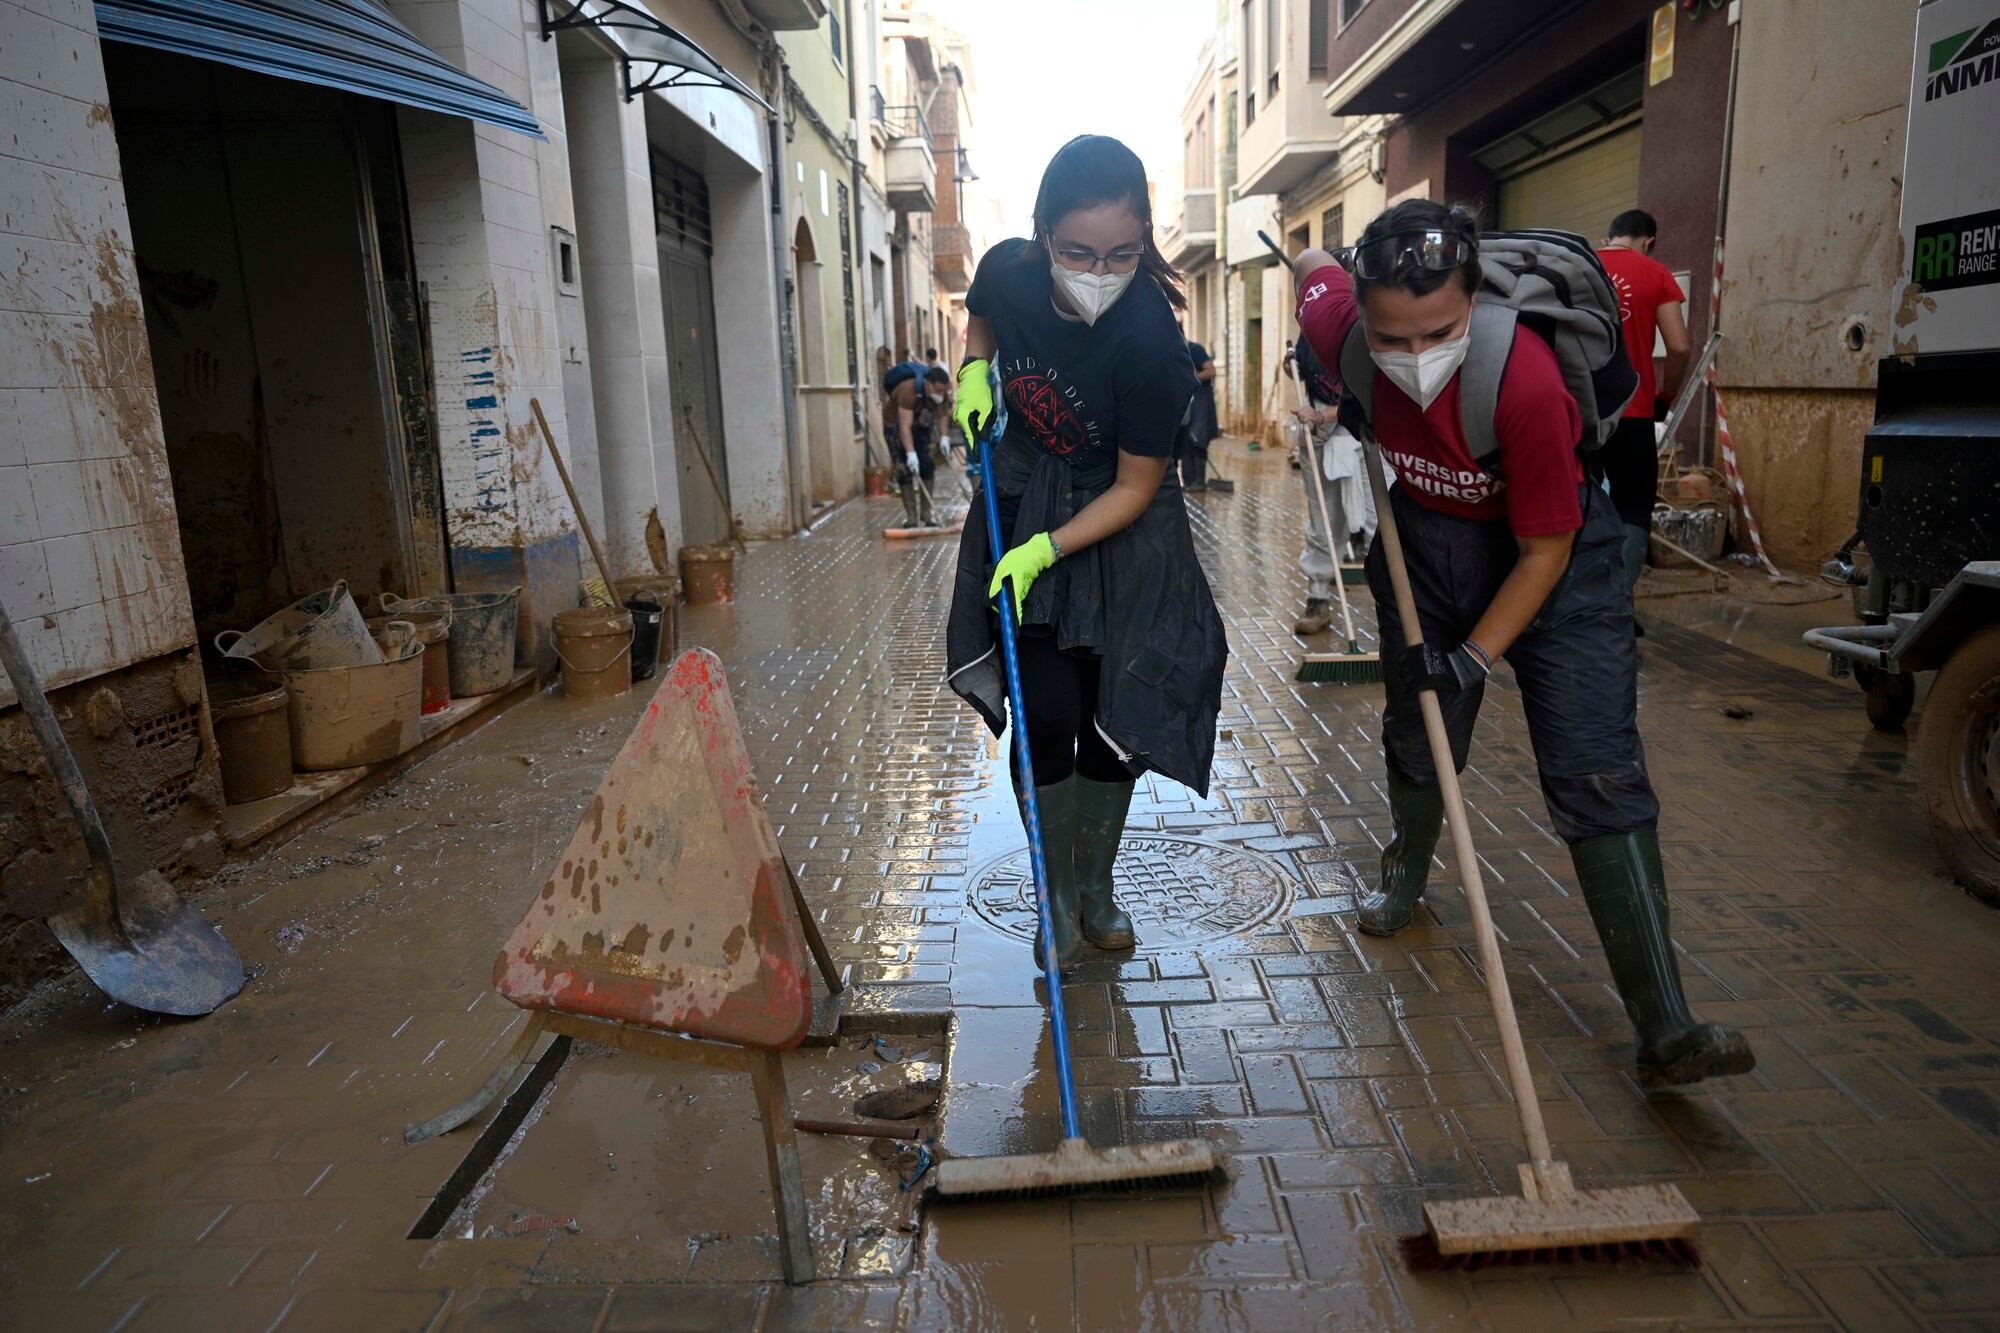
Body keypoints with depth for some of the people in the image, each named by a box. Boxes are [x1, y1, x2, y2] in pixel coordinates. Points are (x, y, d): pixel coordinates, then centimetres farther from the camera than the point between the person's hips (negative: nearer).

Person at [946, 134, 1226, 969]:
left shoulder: (1149, 342, -29)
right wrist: (974, 373, -7)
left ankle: (1096, 891, 30)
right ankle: (1057, 906, 16)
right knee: (1045, 715, -3)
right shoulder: (1008, 271, -17)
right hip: (1021, 509, 2)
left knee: (1115, 721, 6)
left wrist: (1047, 549, -28)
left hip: (1119, 532, -2)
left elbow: (1134, 487, -19)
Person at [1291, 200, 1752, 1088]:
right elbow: (1314, 265, 5)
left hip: (1552, 550, -3)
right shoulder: (1340, 326, -23)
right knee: (1416, 734, 15)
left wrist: (1475, 657, -24)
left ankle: (1665, 1029, -7)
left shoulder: (1526, 378, -35)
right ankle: (1406, 872, 47)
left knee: (1598, 776, -10)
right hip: (1426, 533, 4)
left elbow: (1545, 550, -23)